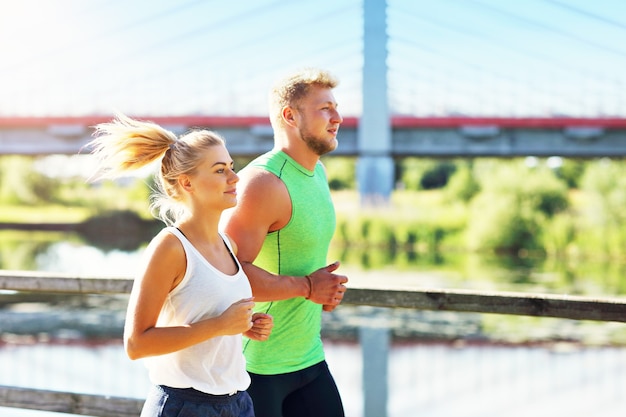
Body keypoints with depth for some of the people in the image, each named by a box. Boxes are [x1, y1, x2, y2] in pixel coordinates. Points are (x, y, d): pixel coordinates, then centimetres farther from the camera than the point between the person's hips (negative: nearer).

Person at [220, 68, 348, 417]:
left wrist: (326, 291, 7)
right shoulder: (263, 182, -19)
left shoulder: (317, 172, 10)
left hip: (308, 358, 9)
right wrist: (306, 287, -19)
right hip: (257, 366, -9)